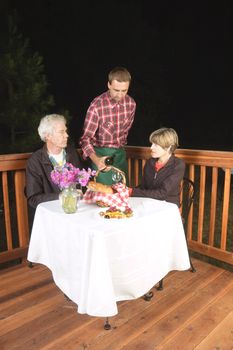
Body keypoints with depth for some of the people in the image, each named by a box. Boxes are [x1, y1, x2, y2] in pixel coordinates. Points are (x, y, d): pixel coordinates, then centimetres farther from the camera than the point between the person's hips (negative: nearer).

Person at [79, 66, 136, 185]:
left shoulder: (131, 104, -5)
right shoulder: (97, 105, -20)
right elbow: (86, 137, -21)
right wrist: (95, 159, -36)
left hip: (120, 153, 5)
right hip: (101, 154, -5)